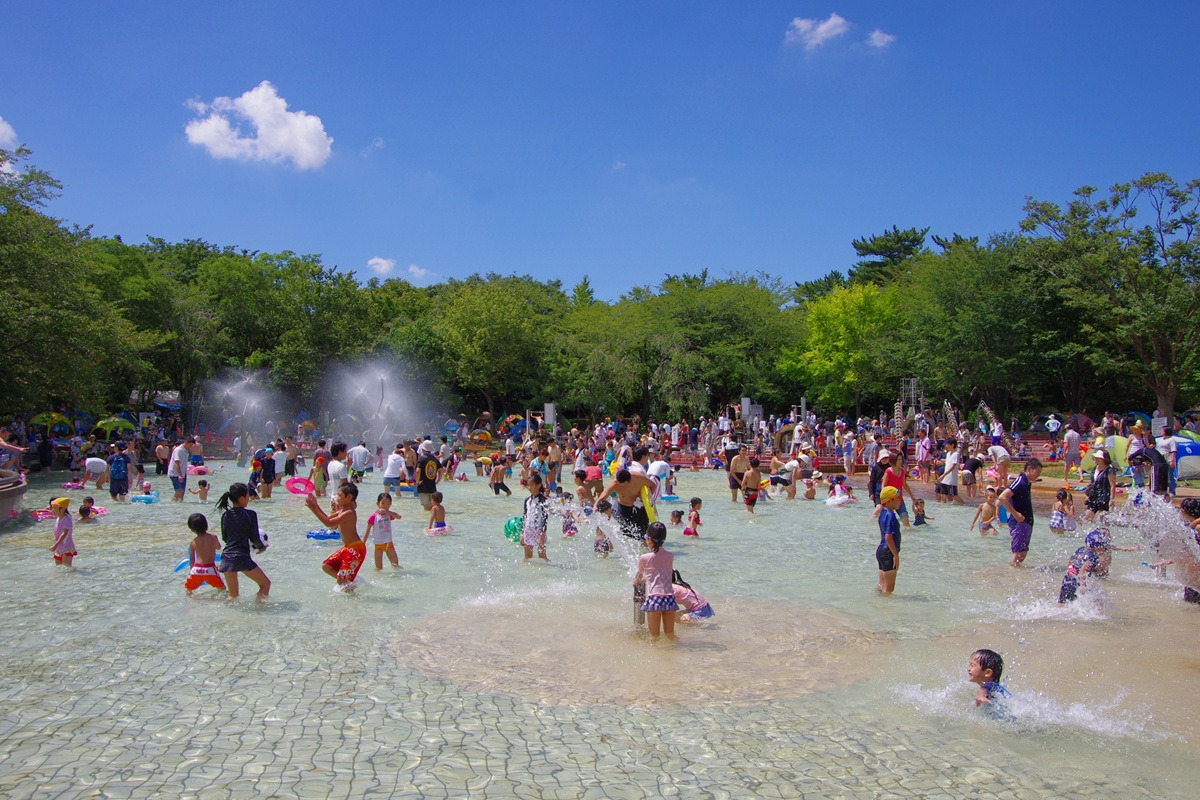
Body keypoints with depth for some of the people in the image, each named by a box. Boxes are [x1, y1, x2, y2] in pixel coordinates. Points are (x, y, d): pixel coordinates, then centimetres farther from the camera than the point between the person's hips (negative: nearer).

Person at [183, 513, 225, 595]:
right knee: (222, 589, 12)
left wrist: (191, 569, 24)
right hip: (210, 569, -1)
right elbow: (218, 547, 21)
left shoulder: (192, 542, 0)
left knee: (187, 588, 23)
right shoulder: (213, 537, -1)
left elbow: (191, 559, 9)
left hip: (197, 569, 1)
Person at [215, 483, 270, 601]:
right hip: (242, 557, -5)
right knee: (265, 583, 12)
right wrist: (262, 547, 15)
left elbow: (224, 538, 15)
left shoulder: (225, 515, 5)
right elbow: (255, 539, -5)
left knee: (233, 595, 19)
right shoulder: (250, 514, -8)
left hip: (227, 557, 5)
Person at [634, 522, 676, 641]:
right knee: (670, 634, 15)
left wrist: (636, 582, 42)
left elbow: (638, 577, 17)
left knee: (654, 637, 1)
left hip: (654, 597, -4)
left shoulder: (644, 558, 0)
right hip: (669, 597, 4)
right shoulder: (670, 556, 10)